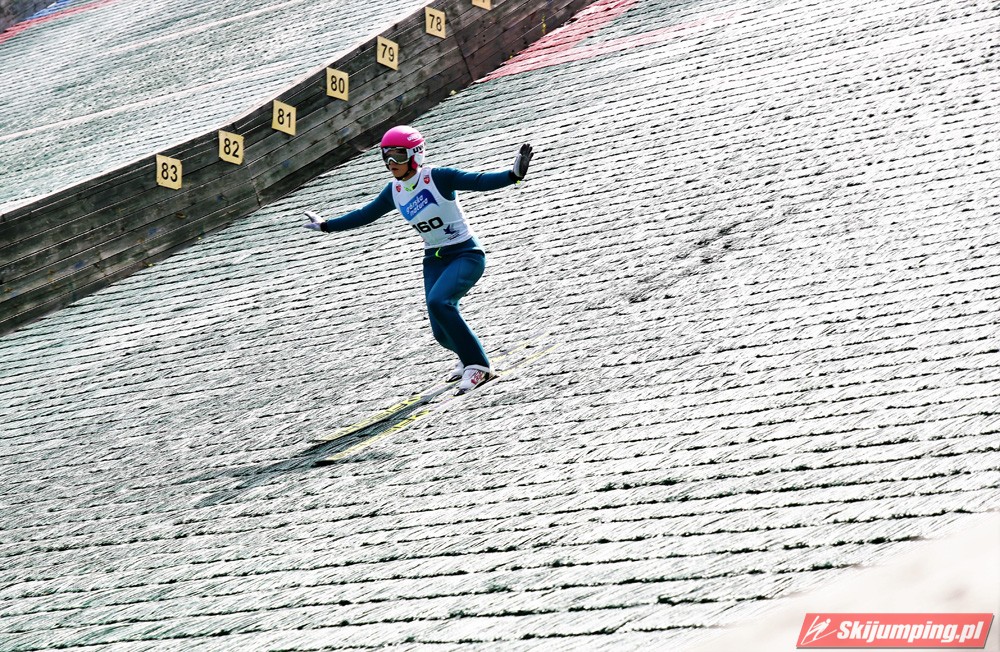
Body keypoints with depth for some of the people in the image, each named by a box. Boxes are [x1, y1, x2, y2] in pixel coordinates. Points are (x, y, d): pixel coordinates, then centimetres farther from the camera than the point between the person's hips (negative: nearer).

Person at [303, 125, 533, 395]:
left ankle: (478, 366, -17)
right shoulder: (395, 191, 1)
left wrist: (513, 174, -43)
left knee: (438, 301, -30)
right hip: (435, 259, 6)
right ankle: (469, 356, 33)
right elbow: (365, 215, 16)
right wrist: (326, 225, 22)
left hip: (466, 254, -6)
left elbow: (480, 181, -26)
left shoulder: (437, 177, -18)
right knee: (442, 332, -3)